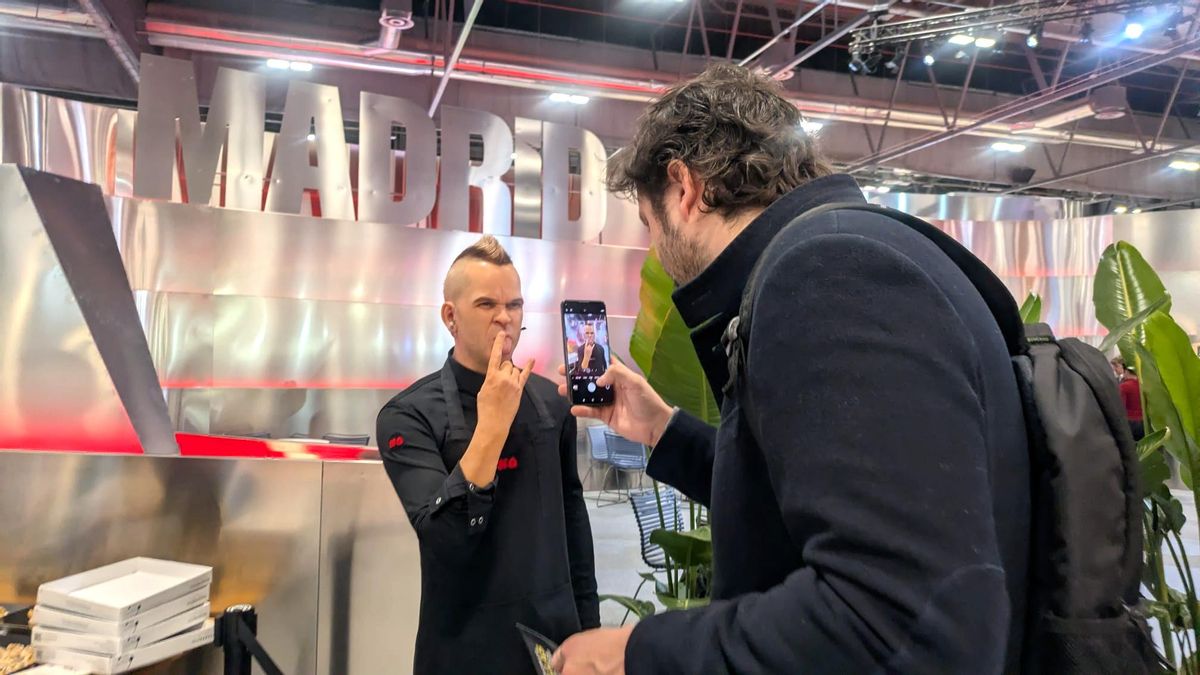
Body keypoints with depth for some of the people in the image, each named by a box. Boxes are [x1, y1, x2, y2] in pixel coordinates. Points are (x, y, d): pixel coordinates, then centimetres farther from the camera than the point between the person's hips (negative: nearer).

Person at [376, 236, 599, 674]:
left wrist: (588, 622, 8)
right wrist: (493, 423, -26)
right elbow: (445, 536, -23)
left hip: (556, 632, 4)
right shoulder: (409, 415, -13)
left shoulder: (550, 402, 0)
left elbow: (572, 513, 7)